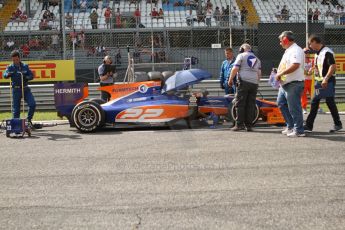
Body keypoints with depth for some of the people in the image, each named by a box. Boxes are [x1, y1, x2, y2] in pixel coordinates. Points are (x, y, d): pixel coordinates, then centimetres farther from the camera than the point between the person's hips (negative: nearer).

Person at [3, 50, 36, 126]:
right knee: (16, 108, 0)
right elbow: (5, 75, -13)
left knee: (32, 104, -10)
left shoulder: (25, 66, 6)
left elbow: (31, 76, 4)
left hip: (26, 89, 2)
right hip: (16, 90, -2)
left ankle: (29, 119, 9)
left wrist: (25, 77, -17)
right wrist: (8, 74, -37)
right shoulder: (10, 67, 2)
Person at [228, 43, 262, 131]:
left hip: (244, 82, -5)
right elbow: (259, 73, 19)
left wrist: (230, 80, 2)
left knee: (239, 104, -3)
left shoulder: (241, 56, 5)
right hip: (254, 83, 5)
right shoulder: (257, 59, 23)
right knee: (251, 105, 5)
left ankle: (239, 124, -8)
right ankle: (249, 125, 4)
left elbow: (235, 69, -5)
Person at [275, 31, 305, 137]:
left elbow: (295, 65, -29)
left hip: (294, 84, -11)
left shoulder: (296, 50, -15)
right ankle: (290, 126, 25)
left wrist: (281, 73, -23)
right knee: (281, 103, 16)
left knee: (294, 108, -6)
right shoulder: (288, 51, 19)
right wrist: (278, 73, 7)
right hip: (285, 84, 11)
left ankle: (299, 131, 2)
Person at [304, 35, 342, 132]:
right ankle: (308, 125, 10)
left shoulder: (327, 52, -15)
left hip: (327, 82, -9)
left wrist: (326, 79, -27)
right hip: (319, 81, 9)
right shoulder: (317, 54, 14)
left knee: (330, 102, -2)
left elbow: (333, 66, -23)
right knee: (314, 103, 7)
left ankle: (338, 124, 11)